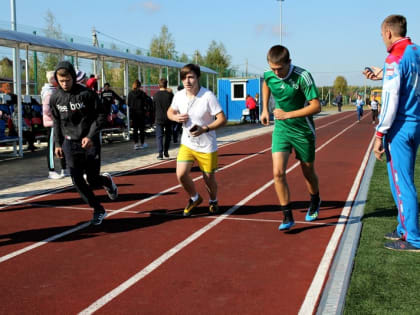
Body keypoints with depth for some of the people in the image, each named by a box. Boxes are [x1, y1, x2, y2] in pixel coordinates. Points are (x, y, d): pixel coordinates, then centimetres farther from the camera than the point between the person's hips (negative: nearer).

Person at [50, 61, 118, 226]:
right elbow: (56, 121, 12)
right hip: (70, 143, 3)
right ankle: (98, 210, 14)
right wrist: (58, 144, 9)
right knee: (77, 180, -3)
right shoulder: (55, 98, 0)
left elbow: (101, 115, -8)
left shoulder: (86, 93, -13)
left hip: (90, 142, -3)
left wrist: (91, 136, -17)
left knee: (92, 179, -3)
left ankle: (107, 181, 36)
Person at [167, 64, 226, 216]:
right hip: (187, 143, 4)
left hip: (206, 146, -3)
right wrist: (176, 117, -9)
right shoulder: (179, 96, -4)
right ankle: (194, 198, 19)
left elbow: (222, 119, -18)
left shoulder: (208, 96, -19)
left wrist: (205, 129, -32)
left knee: (209, 179, 7)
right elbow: (170, 111, 15)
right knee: (181, 174, -11)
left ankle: (213, 201, 41)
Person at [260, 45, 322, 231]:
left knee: (308, 172, 13)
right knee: (278, 172, -12)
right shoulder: (269, 75, -7)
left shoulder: (302, 77, -22)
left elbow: (316, 106, -23)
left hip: (303, 130, -3)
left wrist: (288, 114, -26)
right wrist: (265, 109, 14)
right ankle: (287, 216, 0)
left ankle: (315, 201, 45)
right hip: (281, 129, 3)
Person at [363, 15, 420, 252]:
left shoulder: (395, 59, -15)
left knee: (401, 183, -2)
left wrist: (380, 135, -15)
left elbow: (390, 101, -19)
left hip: (400, 128, -9)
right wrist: (384, 76, 24)